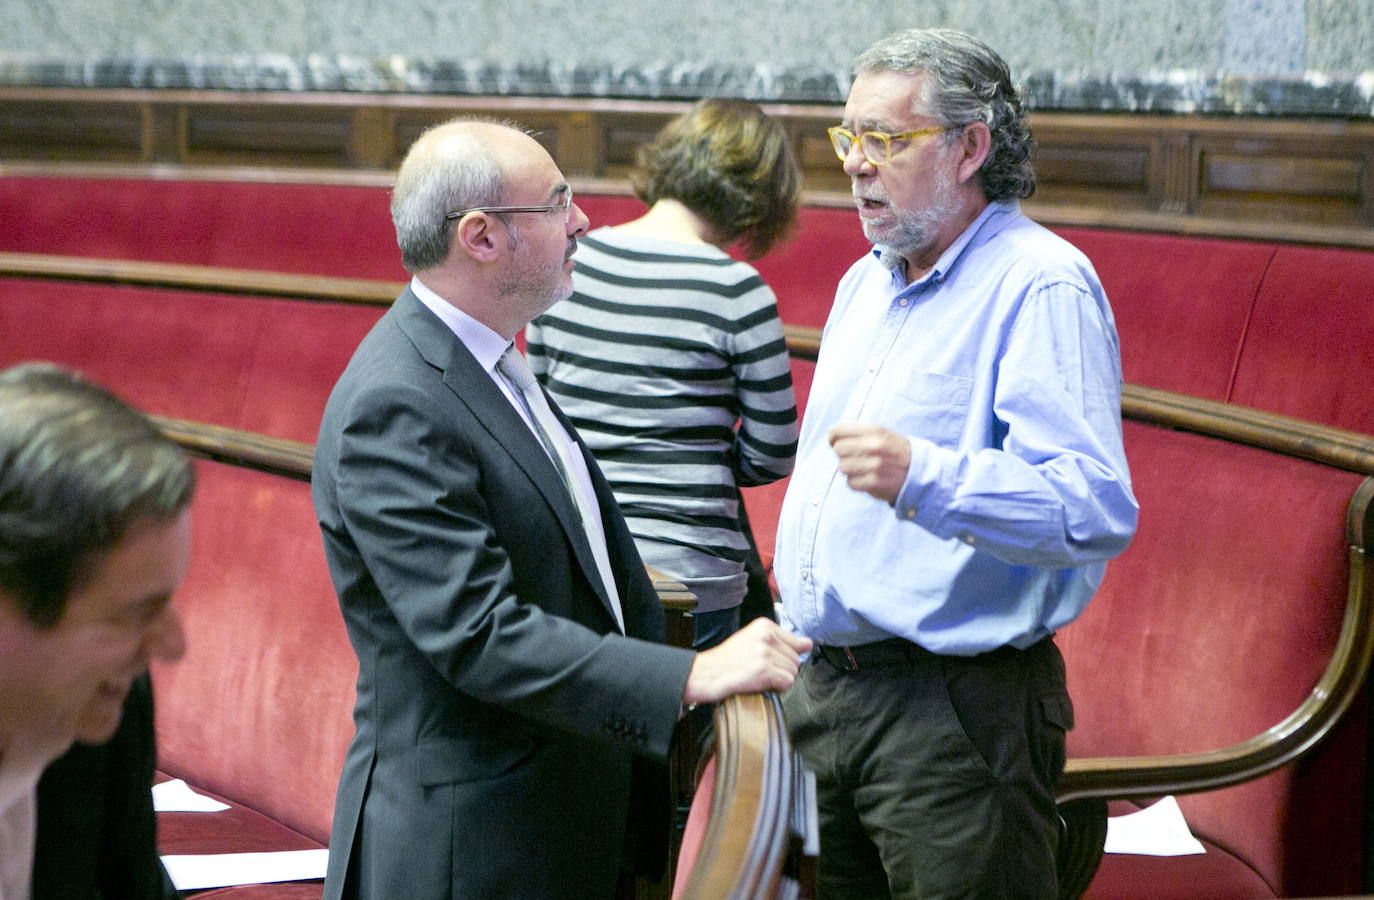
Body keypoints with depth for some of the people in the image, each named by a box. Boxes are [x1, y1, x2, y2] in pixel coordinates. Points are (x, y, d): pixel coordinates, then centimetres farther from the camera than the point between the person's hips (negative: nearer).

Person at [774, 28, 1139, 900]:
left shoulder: (1041, 285, -14)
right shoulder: (865, 282, 16)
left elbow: (1097, 509, -26)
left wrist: (921, 479, -38)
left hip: (955, 706, -8)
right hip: (821, 689, 8)